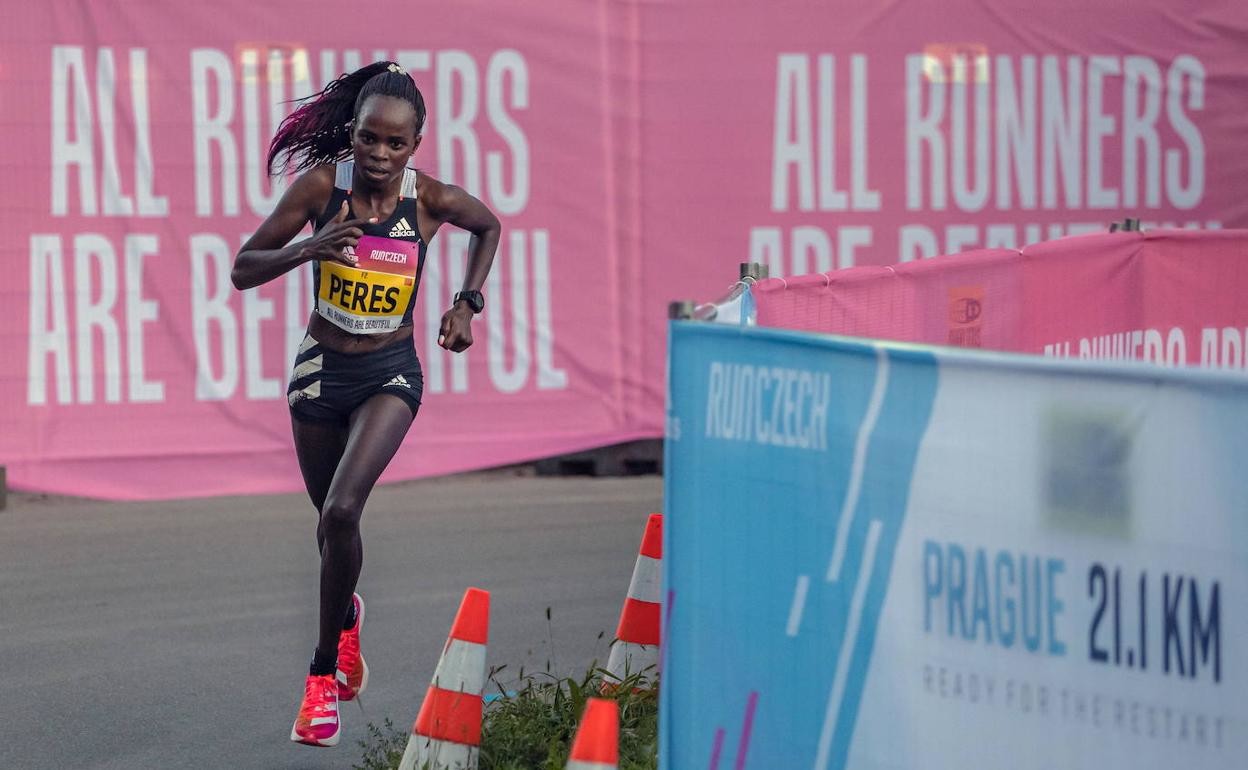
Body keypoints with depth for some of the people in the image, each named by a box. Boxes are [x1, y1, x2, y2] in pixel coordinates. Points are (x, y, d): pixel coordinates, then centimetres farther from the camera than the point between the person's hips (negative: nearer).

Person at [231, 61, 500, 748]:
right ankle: (346, 613, 52)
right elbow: (243, 270, -12)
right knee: (330, 521, 17)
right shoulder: (321, 183, -14)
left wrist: (467, 303, 1)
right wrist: (311, 248, -29)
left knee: (341, 512, -22)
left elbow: (488, 225, 11)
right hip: (321, 367, 2)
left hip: (390, 373, -2)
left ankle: (325, 669, -7)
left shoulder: (432, 198, -13)